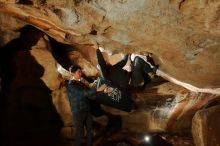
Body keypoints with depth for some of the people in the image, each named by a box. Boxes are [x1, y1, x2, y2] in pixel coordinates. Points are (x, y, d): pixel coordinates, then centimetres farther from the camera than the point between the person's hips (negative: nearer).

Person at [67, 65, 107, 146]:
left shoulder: (81, 83, 11)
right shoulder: (71, 84, -12)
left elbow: (88, 93, 9)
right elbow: (83, 92, -25)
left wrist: (102, 90, -2)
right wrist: (97, 89, -30)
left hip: (87, 110, 7)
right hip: (78, 112, -7)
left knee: (90, 130, 11)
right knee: (80, 132, 0)